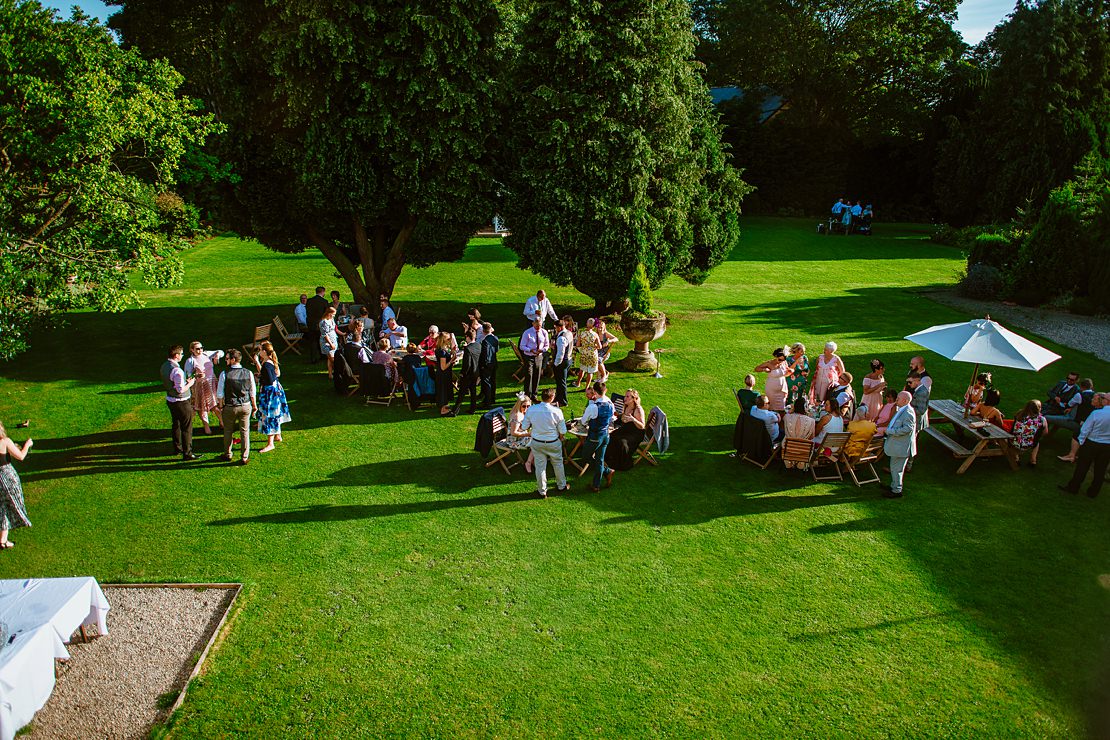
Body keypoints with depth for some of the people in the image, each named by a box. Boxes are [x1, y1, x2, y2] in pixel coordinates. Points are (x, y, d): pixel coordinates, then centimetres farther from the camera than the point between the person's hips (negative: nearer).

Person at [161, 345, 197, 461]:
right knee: (186, 428, 1)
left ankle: (177, 448, 38)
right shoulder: (177, 370, -27)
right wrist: (190, 383, -9)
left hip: (170, 400, 9)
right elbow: (181, 390, -25)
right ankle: (187, 453, 5)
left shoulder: (164, 366, 2)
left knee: (175, 425, 23)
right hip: (181, 402, -9)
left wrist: (185, 381, 10)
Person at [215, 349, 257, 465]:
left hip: (230, 407, -2)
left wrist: (221, 406, 8)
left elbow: (220, 393, -7)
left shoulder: (224, 374, -12)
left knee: (228, 431, 16)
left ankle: (227, 455, 32)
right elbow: (253, 392, 2)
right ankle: (244, 458, 13)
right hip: (246, 406, 2)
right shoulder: (248, 373, -4)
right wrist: (254, 405, 14)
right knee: (245, 431, 9)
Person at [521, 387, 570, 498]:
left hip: (537, 443, 2)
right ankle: (562, 486, 41)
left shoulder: (531, 410, -15)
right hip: (553, 443, -1)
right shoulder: (557, 411, -21)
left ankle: (542, 491, 30)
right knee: (558, 464, 22)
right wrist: (560, 439, 8)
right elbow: (563, 431, -13)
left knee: (540, 466, 16)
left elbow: (524, 427, -5)